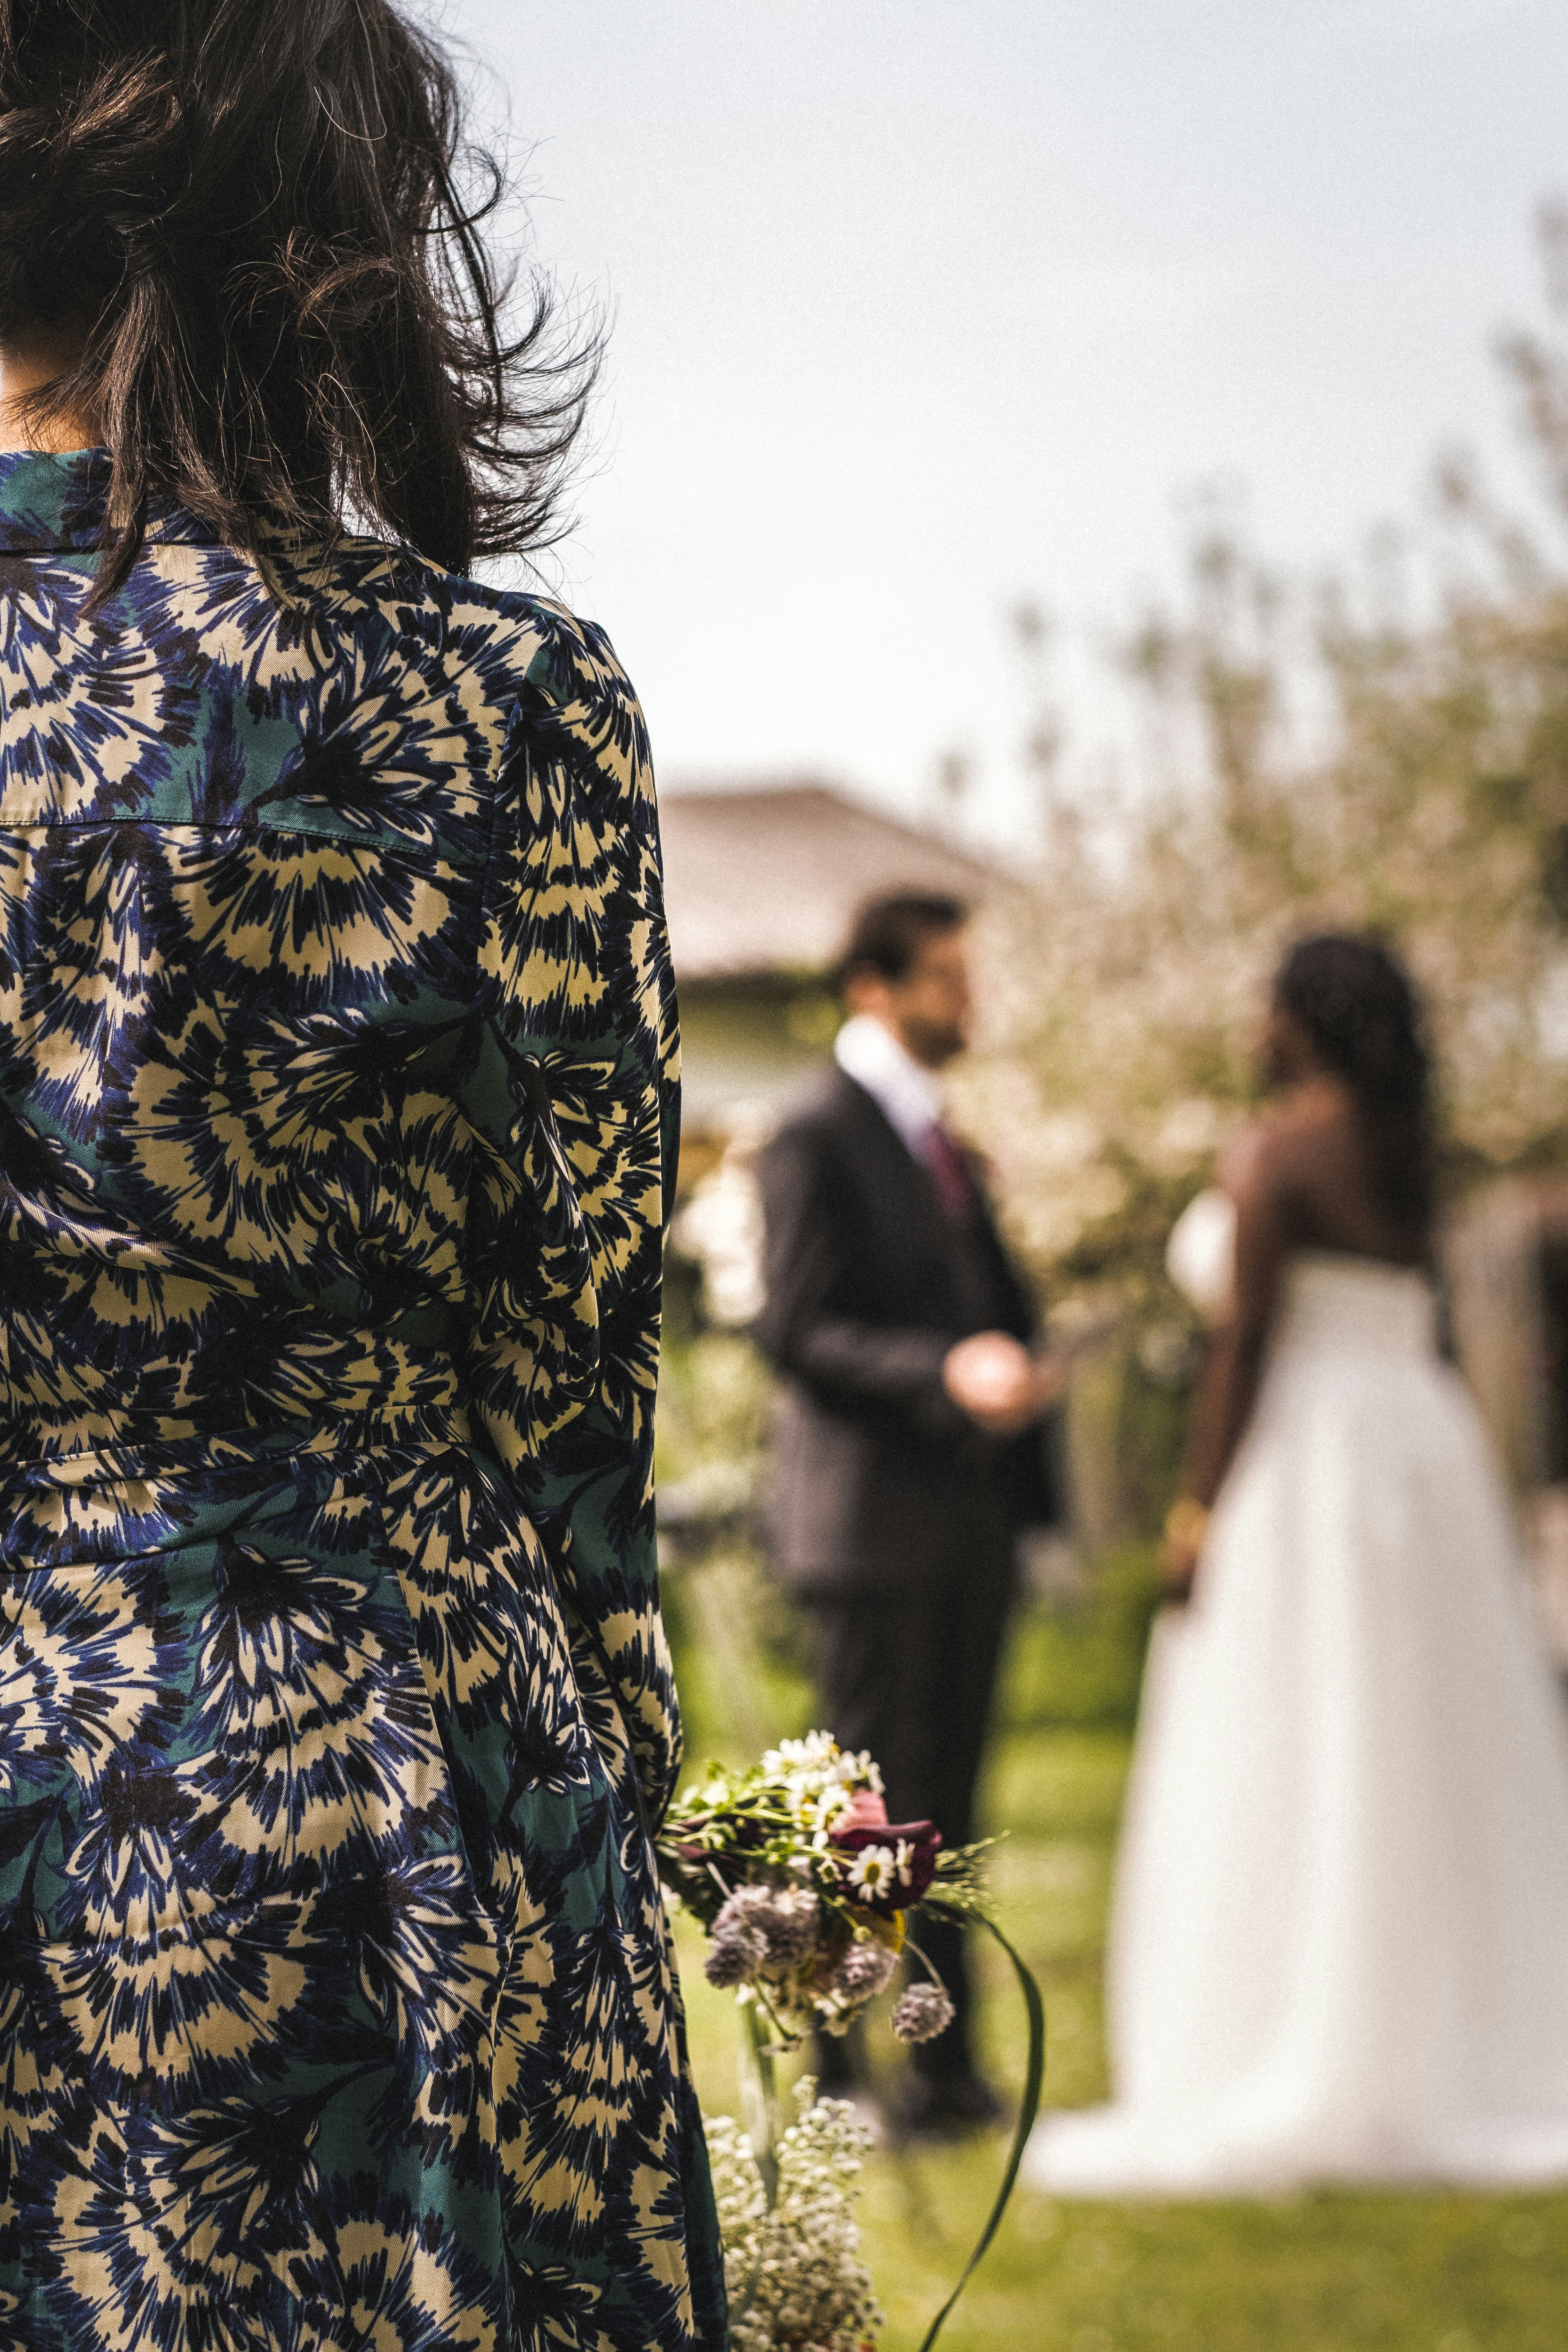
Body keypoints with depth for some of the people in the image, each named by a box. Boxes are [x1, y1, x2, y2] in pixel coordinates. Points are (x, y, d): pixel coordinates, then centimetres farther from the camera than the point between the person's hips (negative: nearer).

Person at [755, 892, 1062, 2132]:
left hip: (971, 1511, 8)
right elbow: (796, 1327, -15)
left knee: (946, 1802, 10)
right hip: (876, 1515, -8)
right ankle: (833, 2074, 2)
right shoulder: (816, 1142, -8)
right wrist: (948, 1373, -24)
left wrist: (1019, 1375, 6)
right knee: (872, 1806, -5)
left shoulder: (939, 1143, 18)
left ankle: (948, 2064, 15)